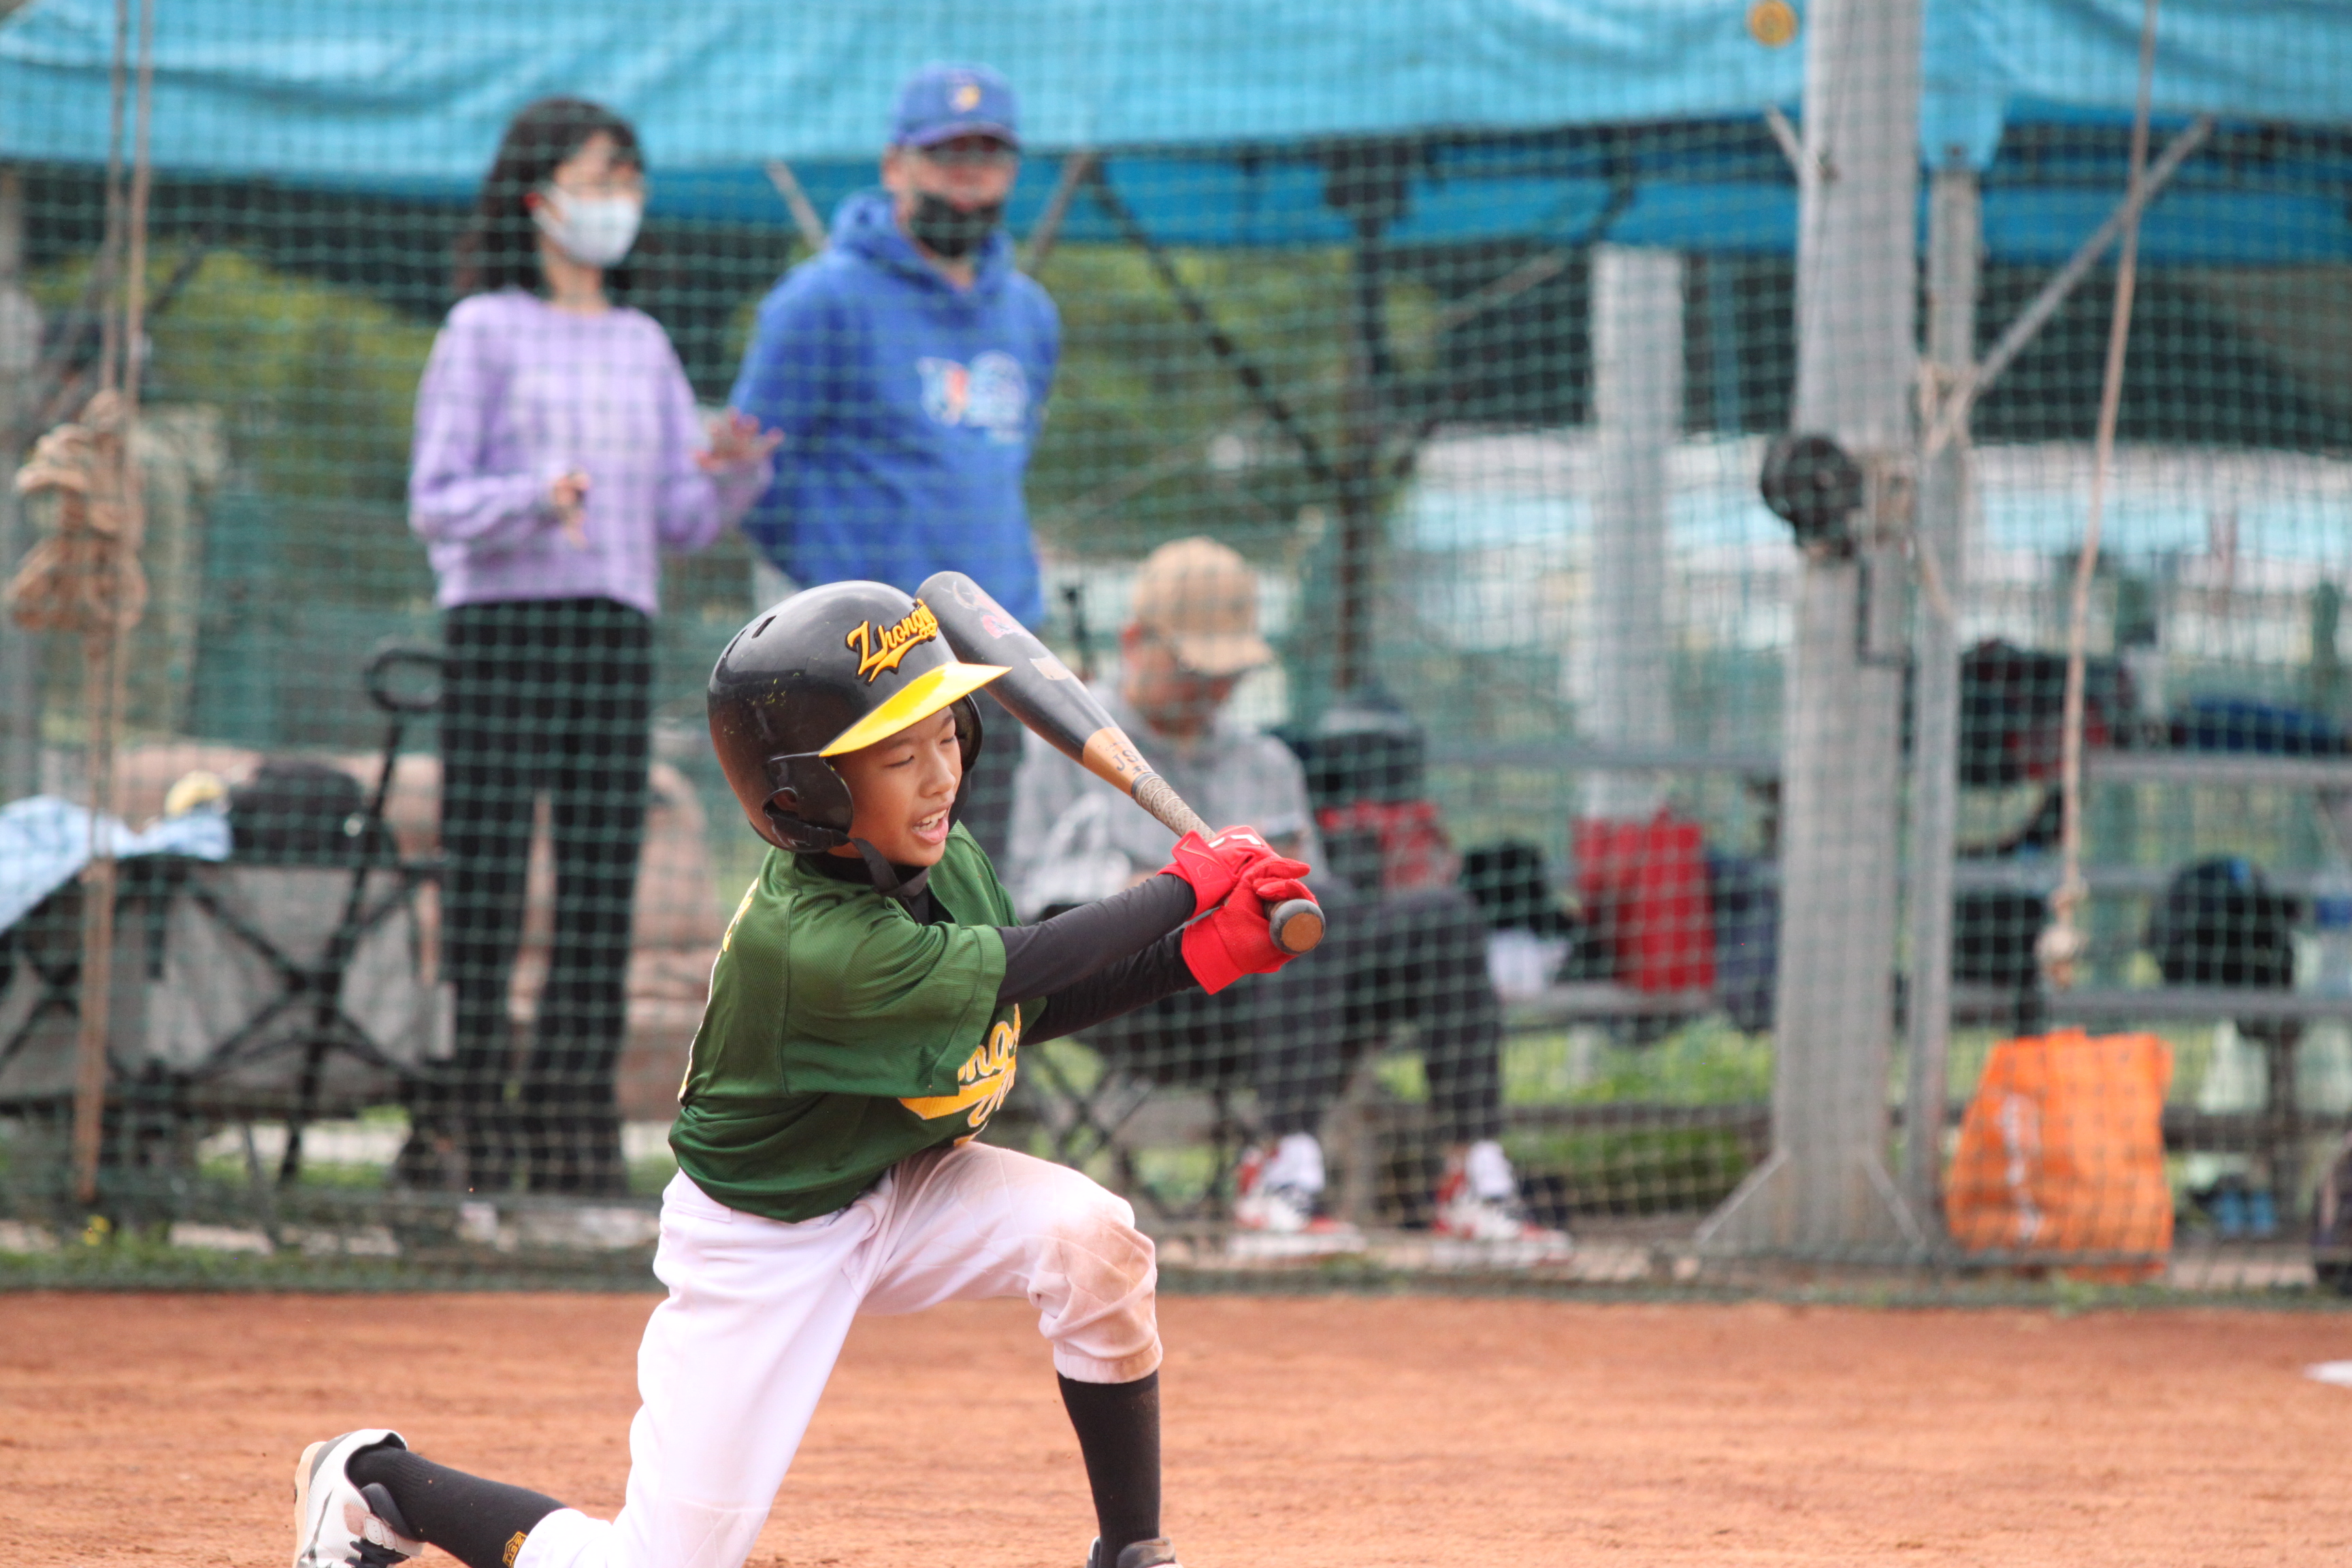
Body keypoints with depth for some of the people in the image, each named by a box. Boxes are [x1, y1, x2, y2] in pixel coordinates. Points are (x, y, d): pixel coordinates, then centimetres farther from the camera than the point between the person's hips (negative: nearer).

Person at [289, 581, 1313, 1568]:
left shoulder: (939, 854, -10)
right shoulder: (807, 943, -35)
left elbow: (1024, 1012, 5)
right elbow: (1022, 968, -30)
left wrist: (1200, 955, -8)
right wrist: (1187, 885, -19)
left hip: (900, 1191, 7)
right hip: (762, 1245, -7)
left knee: (1092, 1237, -22)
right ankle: (379, 1482, 17)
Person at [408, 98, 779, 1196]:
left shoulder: (642, 346, 17)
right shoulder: (484, 330, 2)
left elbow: (686, 519, 13)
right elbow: (436, 502, -5)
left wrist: (735, 469, -8)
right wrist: (536, 501, -23)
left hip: (617, 629, 5)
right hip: (501, 623, -5)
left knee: (603, 888, 2)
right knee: (484, 883, -7)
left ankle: (574, 1131, 5)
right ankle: (467, 1128, -5)